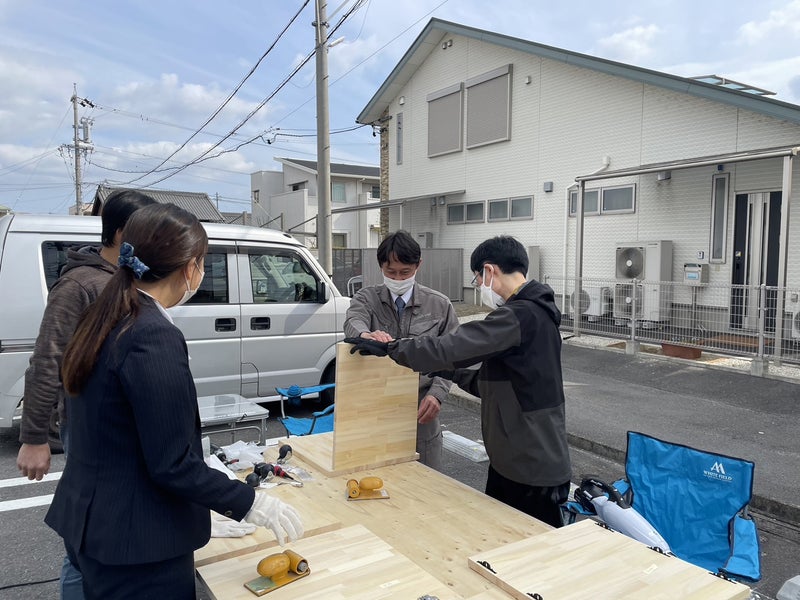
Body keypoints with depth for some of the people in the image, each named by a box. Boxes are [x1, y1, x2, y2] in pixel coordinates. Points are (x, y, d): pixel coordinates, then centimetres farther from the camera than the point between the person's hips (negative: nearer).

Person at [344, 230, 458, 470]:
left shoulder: (439, 305, 1)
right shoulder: (366, 298, 1)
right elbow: (353, 322, -21)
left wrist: (437, 393, -14)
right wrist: (366, 334, -45)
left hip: (421, 411, 0)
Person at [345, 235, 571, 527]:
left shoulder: (519, 316, -22)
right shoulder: (533, 313, 10)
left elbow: (448, 347, -26)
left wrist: (388, 348, -15)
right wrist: (452, 372, 17)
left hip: (533, 469, -9)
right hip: (511, 460, 9)